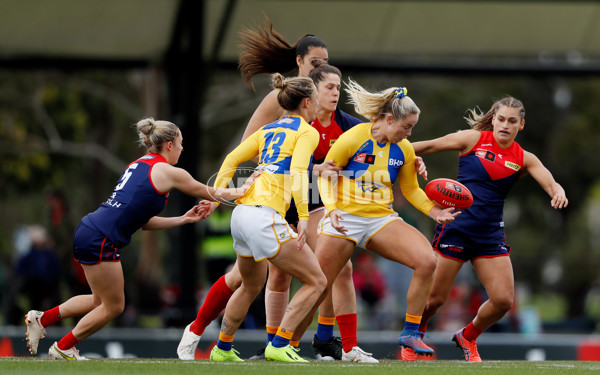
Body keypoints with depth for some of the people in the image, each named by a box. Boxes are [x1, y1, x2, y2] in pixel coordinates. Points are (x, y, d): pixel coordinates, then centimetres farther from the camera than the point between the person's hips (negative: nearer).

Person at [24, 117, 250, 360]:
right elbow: (211, 194, 8)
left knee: (101, 301, 22)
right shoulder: (166, 172, -6)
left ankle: (42, 319, 23)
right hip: (101, 240, -9)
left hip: (88, 232, 9)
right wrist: (240, 191, 24)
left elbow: (143, 221, 22)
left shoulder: (138, 165, 20)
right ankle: (63, 348, 16)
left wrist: (183, 219, 22)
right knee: (113, 306, 7)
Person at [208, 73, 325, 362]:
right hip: (265, 216, -8)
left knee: (252, 286, 28)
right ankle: (279, 346, -9)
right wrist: (303, 217, -22)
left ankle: (222, 349, 34)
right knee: (315, 282, -1)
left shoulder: (268, 129, 20)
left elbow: (232, 159, 14)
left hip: (241, 213, 8)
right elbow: (297, 172, -17)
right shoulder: (307, 132, -2)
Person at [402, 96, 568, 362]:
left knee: (504, 300, -7)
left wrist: (558, 192, -31)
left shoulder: (523, 159, 5)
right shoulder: (473, 139, -2)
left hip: (490, 234, 3)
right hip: (456, 227, -3)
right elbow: (429, 147, 3)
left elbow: (549, 182, -8)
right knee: (435, 298, -3)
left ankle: (467, 338, 22)